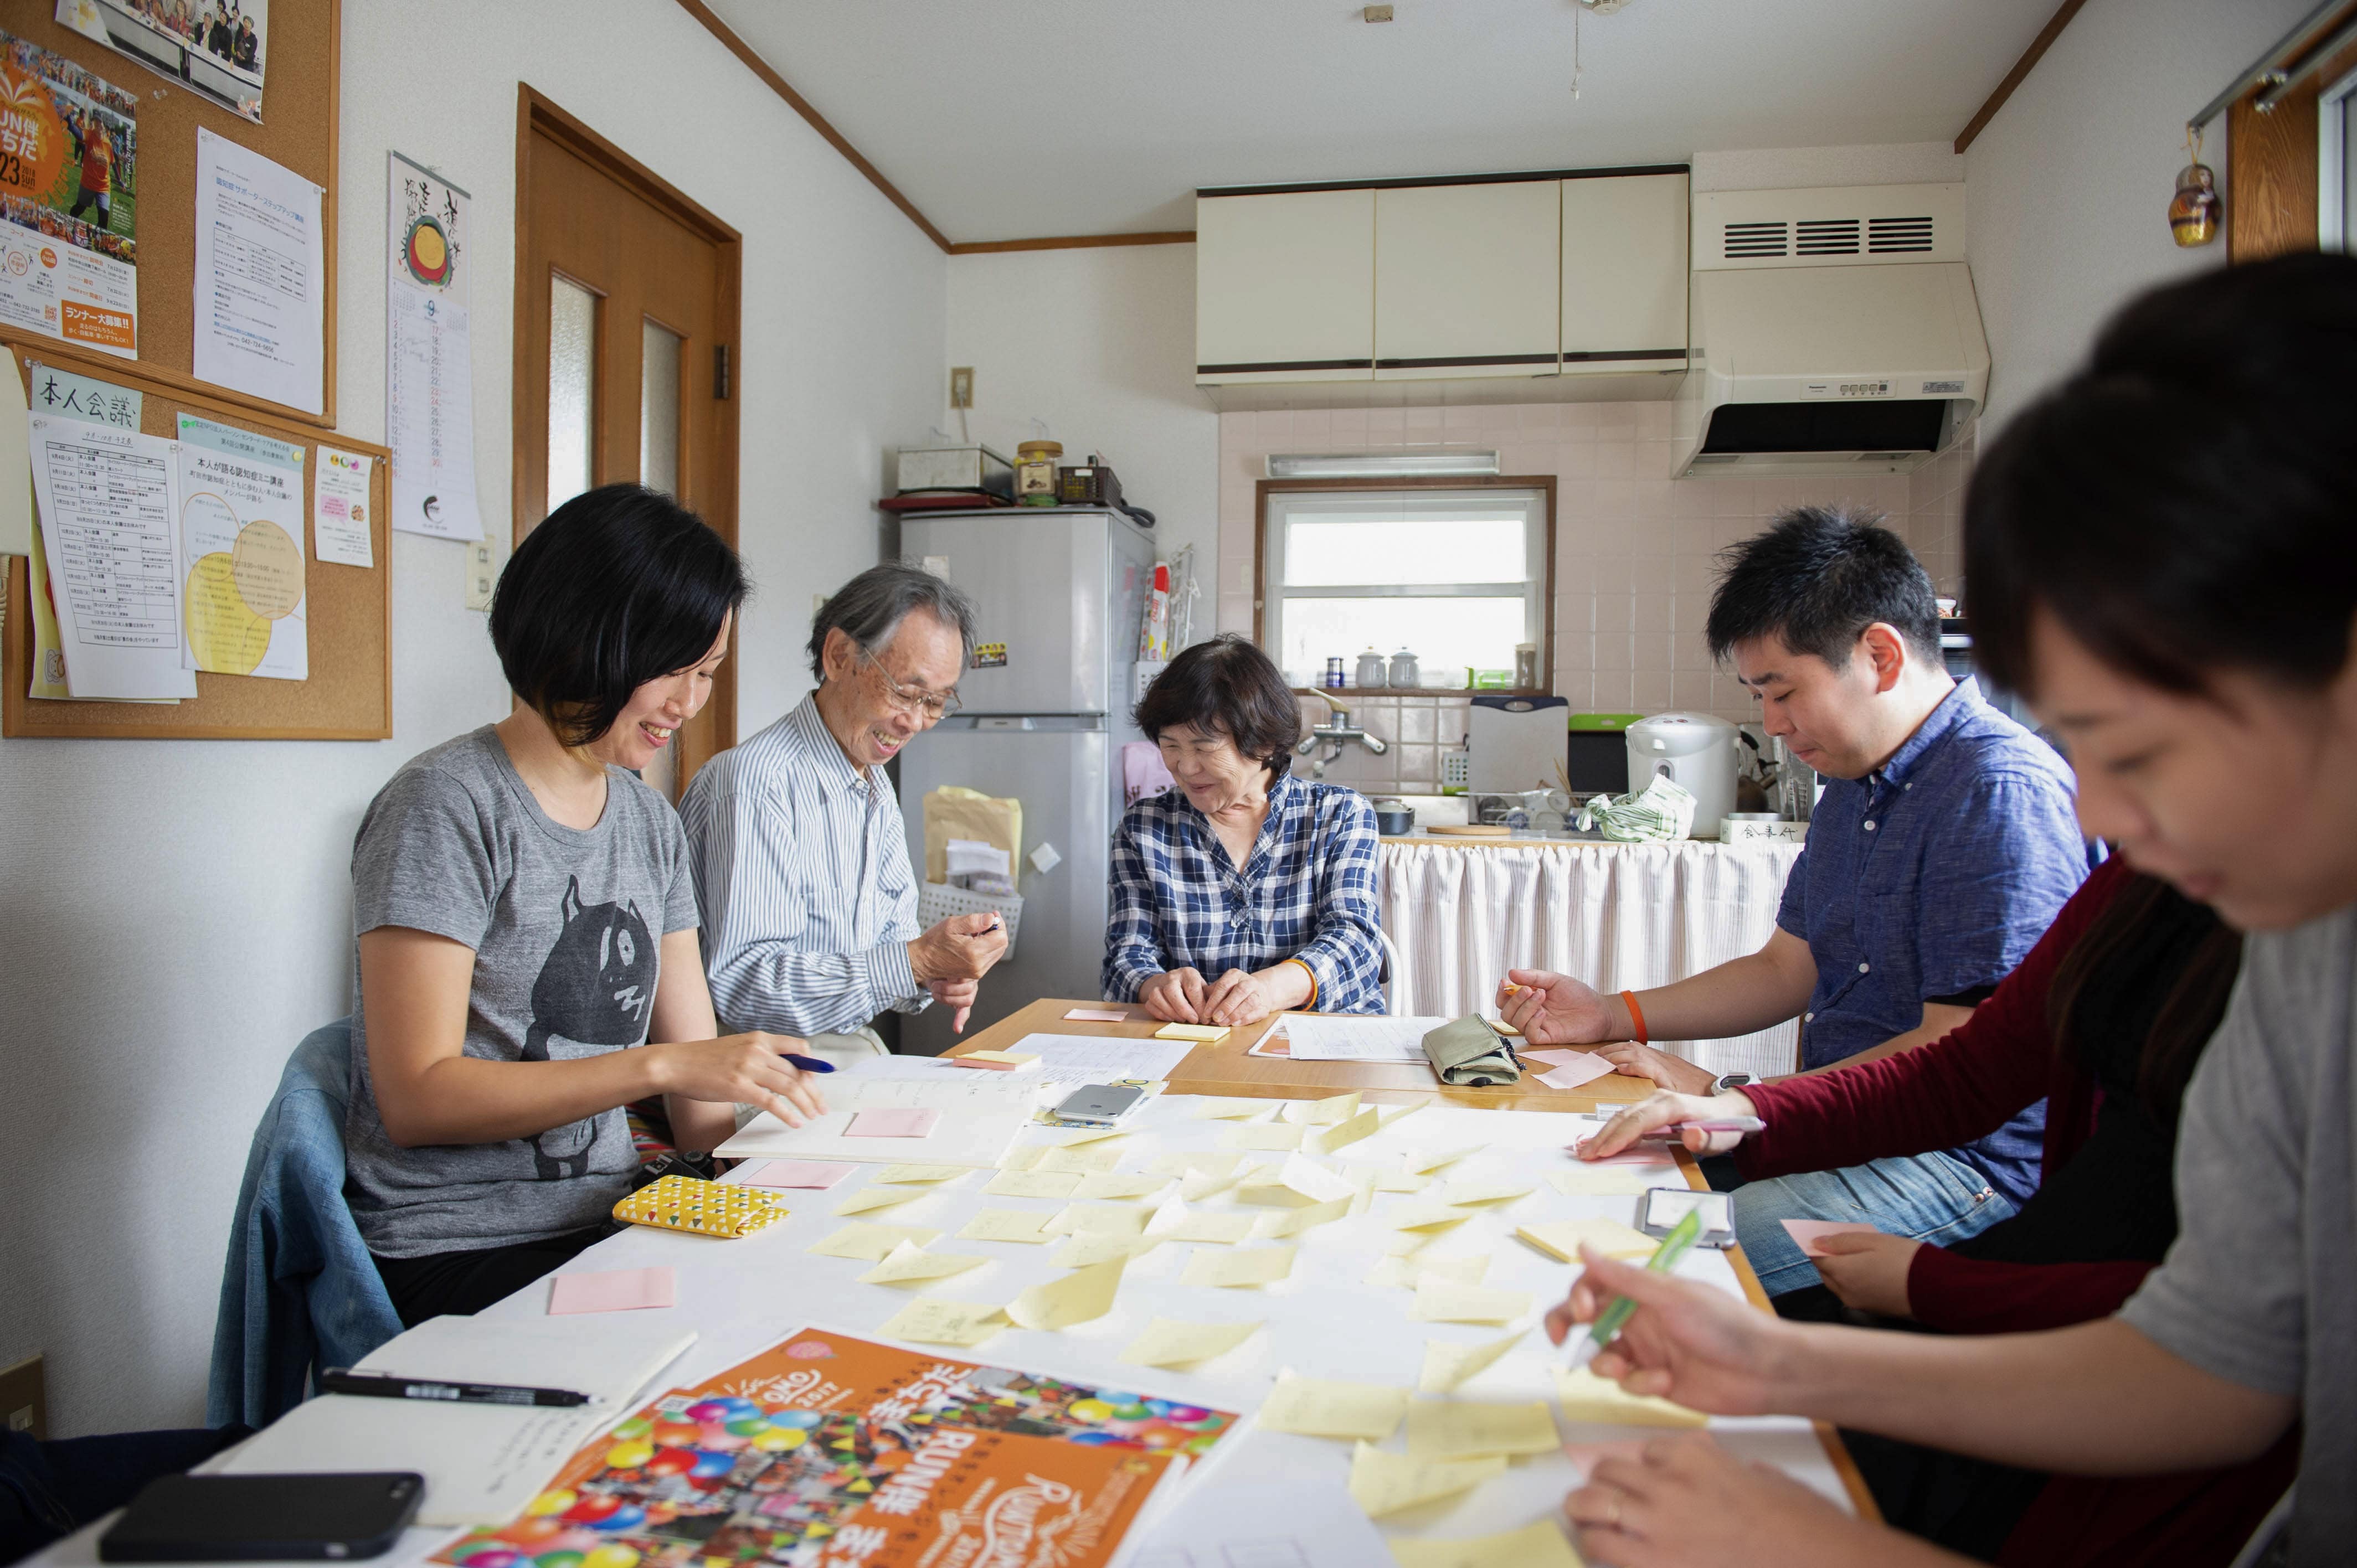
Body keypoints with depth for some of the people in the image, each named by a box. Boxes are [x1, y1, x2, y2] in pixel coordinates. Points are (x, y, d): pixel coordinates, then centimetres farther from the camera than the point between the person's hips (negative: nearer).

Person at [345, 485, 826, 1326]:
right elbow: (417, 1098, -16)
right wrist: (659, 1064, -23)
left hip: (607, 1223, 6)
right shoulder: (450, 805, -11)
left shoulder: (651, 823, 10)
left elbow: (704, 1103, 9)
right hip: (456, 1256, -6)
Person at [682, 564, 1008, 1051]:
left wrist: (937, 974, -6)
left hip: (857, 1049, 9)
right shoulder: (756, 782, -18)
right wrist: (915, 961, -28)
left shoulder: (878, 790, 13)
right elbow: (738, 984, -24)